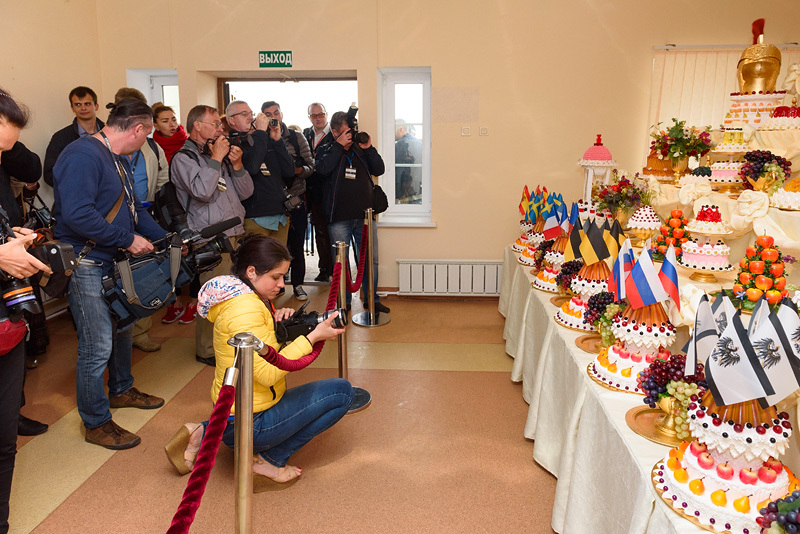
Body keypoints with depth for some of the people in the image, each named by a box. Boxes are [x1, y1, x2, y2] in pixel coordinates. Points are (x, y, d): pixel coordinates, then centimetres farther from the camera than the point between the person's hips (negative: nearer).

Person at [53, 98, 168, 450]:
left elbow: (133, 208, 20)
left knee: (122, 328, 22)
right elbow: (77, 214, -31)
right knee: (98, 346, -2)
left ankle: (121, 390, 44)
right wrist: (128, 239, -23)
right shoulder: (83, 155, -21)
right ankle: (96, 423, 14)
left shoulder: (118, 160, 13)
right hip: (86, 265, -10)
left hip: (115, 261, 10)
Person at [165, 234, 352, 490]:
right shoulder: (244, 309, -23)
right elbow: (268, 373, -27)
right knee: (342, 391, -9)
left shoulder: (245, 296, 7)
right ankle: (269, 462, -3)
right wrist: (312, 337, -23)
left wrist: (278, 320, -4)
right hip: (248, 425, -9)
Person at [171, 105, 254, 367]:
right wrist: (216, 158, -12)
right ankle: (206, 350, 10)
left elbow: (245, 192, 15)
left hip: (235, 234, 7)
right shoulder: (183, 158, -3)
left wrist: (237, 164, 0)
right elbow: (202, 191, -21)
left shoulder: (220, 154, 18)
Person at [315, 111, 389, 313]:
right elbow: (323, 168, -16)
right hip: (339, 218, -3)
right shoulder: (326, 151, 4)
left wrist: (368, 148, -5)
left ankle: (372, 299, 21)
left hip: (365, 216, 3)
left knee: (370, 260, 7)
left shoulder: (360, 149, 13)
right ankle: (344, 302, 18)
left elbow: (379, 169, 6)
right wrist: (339, 145, -14)